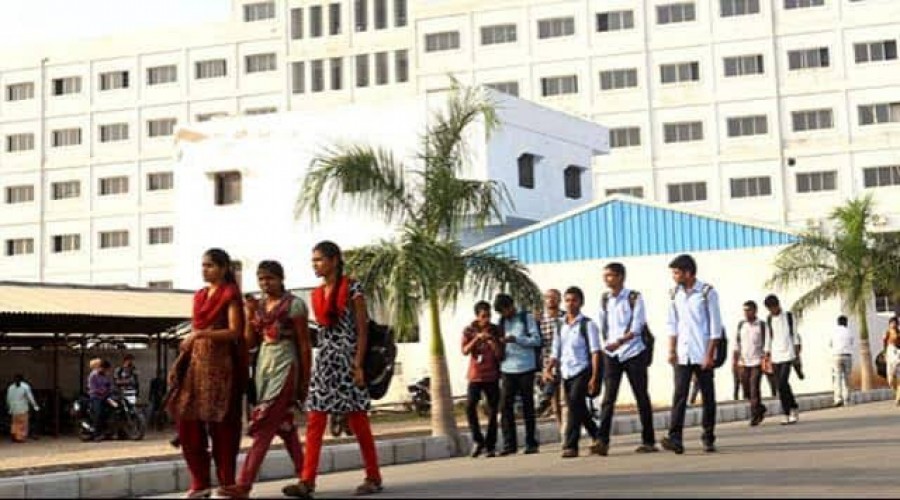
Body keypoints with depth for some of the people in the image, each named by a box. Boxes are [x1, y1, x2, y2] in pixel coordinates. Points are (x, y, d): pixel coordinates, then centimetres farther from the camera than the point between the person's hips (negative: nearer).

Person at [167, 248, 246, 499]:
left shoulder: (230, 294, -4)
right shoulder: (199, 296, 17)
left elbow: (234, 332, -14)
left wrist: (201, 334, -22)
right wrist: (179, 361, 9)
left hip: (221, 363, -7)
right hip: (196, 362, 7)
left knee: (220, 421, -3)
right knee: (187, 419, 1)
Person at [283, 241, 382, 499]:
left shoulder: (352, 287, -6)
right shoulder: (317, 294, 12)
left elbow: (362, 328, -9)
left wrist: (358, 365, -15)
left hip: (346, 358, -6)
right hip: (323, 361, 6)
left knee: (358, 421, 0)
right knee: (314, 421, -3)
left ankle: (373, 477, 11)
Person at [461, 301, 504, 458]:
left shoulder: (495, 330, 4)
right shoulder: (469, 331, 3)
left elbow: (500, 355, 0)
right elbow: (465, 351, -9)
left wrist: (492, 340, -15)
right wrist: (477, 338, -22)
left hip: (492, 376, 1)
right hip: (475, 375, 0)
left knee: (492, 411, 0)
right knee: (470, 406, -14)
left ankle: (490, 446, 8)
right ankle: (478, 441, 1)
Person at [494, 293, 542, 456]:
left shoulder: (527, 318, 3)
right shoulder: (502, 322, 14)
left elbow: (536, 340, -5)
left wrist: (516, 339, -17)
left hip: (525, 368, -3)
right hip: (507, 369, 3)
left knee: (527, 405, 3)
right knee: (505, 405, -4)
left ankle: (531, 443, 10)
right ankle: (509, 444, 0)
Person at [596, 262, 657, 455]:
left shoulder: (634, 298, -5)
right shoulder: (605, 299, 9)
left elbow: (637, 327, -13)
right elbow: (602, 327, 13)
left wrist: (620, 341, -26)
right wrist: (605, 344, 1)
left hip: (633, 353, -3)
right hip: (612, 355, 3)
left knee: (642, 397, 3)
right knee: (608, 398, -6)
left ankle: (648, 441, 10)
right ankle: (603, 440, -13)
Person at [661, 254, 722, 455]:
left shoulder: (707, 293, -6)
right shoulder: (675, 294, 8)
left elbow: (716, 326, -7)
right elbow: (672, 325, 11)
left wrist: (710, 355, -11)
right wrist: (671, 350, 2)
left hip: (703, 355, -3)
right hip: (682, 355, 3)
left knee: (707, 396, 5)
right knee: (679, 395, -7)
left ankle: (708, 438, 14)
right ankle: (675, 438, -14)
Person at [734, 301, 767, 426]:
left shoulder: (761, 325, -2)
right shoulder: (741, 324, 9)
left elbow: (766, 344, -4)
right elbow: (737, 343, 13)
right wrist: (735, 360, 8)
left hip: (757, 362, -4)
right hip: (744, 362, 4)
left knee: (754, 389, -10)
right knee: (747, 390, 6)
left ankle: (754, 416, -3)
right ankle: (760, 408, 29)